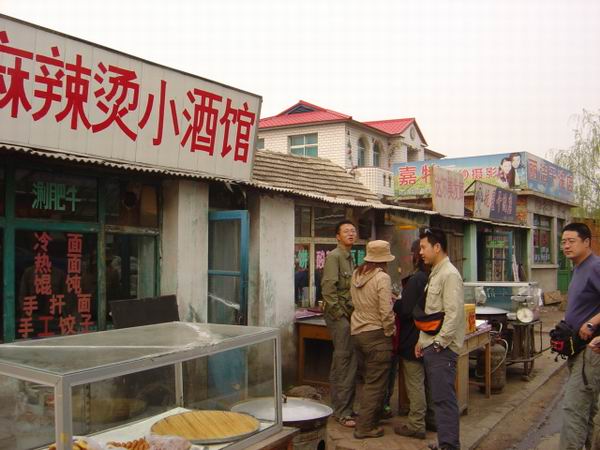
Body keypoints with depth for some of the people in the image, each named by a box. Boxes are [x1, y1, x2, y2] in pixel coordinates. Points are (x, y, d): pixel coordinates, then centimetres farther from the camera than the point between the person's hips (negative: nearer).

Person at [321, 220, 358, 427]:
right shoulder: (333, 257, -9)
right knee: (343, 361, -5)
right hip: (338, 315, -9)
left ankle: (345, 408, 20)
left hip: (349, 315, 9)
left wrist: (354, 313, 11)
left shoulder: (350, 258, 18)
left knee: (350, 363, 11)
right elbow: (328, 289, -16)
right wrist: (340, 314, -15)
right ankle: (341, 412, 3)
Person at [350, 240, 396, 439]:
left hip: (357, 331, 8)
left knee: (369, 380, 21)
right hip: (376, 334, -8)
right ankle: (365, 426, 7)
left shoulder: (356, 274, 5)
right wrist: (390, 331, -4)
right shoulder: (382, 277, -16)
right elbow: (386, 311, -19)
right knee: (375, 383, 3)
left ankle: (368, 419, 32)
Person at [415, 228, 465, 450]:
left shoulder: (449, 275, -14)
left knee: (443, 397, -7)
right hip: (430, 346, 10)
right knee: (438, 396, 15)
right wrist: (422, 341, 17)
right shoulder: (435, 274, 16)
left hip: (442, 348, -10)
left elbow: (453, 313, -20)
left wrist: (439, 343, -17)